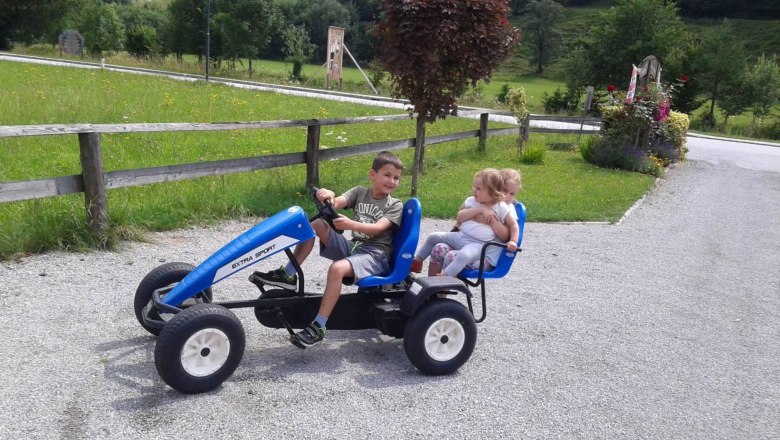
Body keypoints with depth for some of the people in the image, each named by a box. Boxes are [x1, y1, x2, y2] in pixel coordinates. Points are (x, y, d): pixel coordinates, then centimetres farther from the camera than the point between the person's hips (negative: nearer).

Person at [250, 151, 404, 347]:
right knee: (316, 224, -13)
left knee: (337, 268, -34)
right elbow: (336, 203, -7)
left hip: (375, 255, -5)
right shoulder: (359, 192, 12)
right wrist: (328, 195, -32)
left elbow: (378, 228, -17)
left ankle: (319, 327, -30)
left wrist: (350, 224, -34)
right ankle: (288, 276, -9)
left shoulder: (395, 205, 1)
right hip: (352, 246, 5)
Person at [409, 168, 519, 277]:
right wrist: (480, 209, -15)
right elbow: (459, 217, -7)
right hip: (461, 236, 6)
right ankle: (417, 261, 22)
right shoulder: (472, 200, 6)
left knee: (464, 255, -38)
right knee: (433, 237, 2)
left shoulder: (501, 208, -7)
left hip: (480, 245, -6)